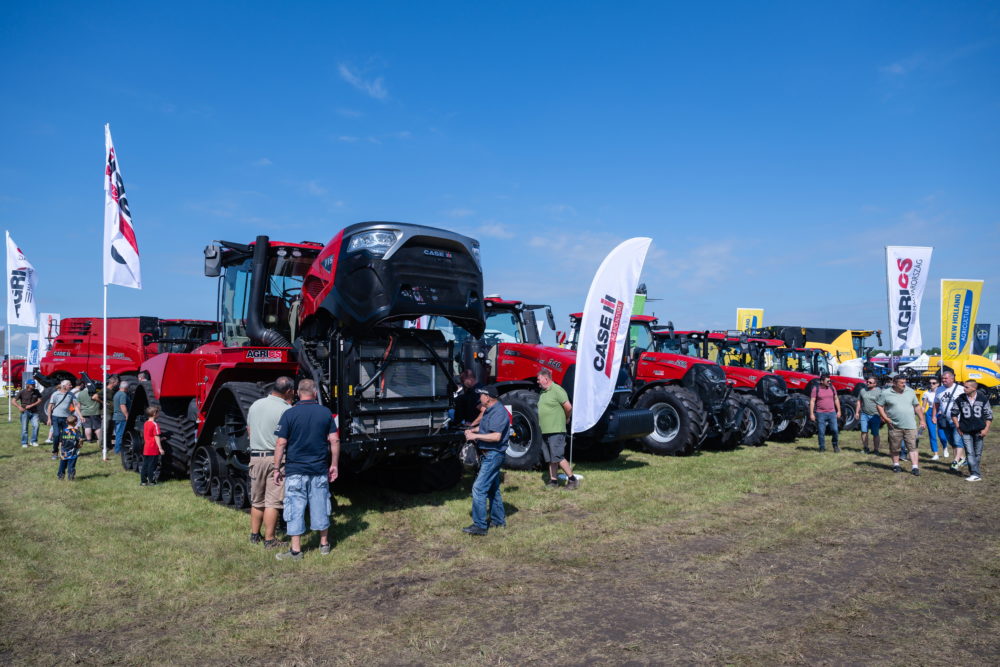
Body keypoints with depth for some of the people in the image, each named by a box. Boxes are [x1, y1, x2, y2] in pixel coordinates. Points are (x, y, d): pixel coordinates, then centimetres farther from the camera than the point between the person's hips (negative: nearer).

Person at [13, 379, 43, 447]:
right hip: (25, 412, -2)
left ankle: (33, 441, 3)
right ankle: (24, 443, 13)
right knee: (24, 428, 1)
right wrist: (19, 407, -16)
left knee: (36, 426, -12)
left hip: (34, 412, 2)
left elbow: (39, 400, 3)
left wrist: (31, 405, -11)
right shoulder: (22, 392, -4)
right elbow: (14, 401, -1)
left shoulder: (36, 391, 5)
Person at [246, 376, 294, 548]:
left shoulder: (255, 405, 8)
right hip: (276, 458, -6)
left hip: (255, 457, 6)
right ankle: (269, 539, 5)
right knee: (272, 501, 1)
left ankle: (255, 535, 26)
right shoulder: (286, 410, -13)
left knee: (256, 500, 17)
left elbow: (248, 430, 18)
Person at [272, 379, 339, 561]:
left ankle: (296, 550, 8)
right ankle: (324, 544, 24)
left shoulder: (289, 414, -8)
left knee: (295, 508, 5)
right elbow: (334, 441, 0)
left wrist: (277, 468, 0)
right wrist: (334, 465, 9)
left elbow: (281, 443, -9)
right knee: (320, 506, 13)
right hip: (320, 470, 3)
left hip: (295, 470, -3)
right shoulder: (326, 413, 0)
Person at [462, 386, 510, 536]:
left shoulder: (498, 412, -21)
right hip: (488, 455, 11)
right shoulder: (489, 410, 12)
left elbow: (496, 436, -28)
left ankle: (480, 526, -8)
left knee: (479, 488, -11)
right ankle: (498, 520, 30)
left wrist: (476, 436, -22)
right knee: (493, 488, 19)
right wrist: (472, 430, 10)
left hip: (493, 455, -11)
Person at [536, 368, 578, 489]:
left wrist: (565, 418, 0)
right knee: (550, 458, 12)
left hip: (556, 431, -9)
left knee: (558, 457, -9)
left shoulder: (557, 390, -13)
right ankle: (553, 480, 19)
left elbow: (568, 407, -15)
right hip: (545, 430, 9)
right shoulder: (543, 392, 14)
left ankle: (572, 479, 1)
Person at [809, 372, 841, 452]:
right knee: (821, 432, 2)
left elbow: (836, 399, 13)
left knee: (835, 430, -2)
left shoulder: (832, 387, 6)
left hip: (832, 413, 3)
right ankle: (822, 447, 14)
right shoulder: (816, 389, -5)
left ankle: (836, 446, 19)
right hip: (820, 414, -2)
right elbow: (812, 401, -5)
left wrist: (838, 411, 10)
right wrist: (811, 414, -10)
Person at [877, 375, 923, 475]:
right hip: (895, 426, -1)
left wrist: (921, 420, 12)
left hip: (910, 425, 1)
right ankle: (896, 465, 25)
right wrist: (885, 418, -6)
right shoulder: (886, 394, -2)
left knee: (912, 446, -4)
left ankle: (915, 467, -4)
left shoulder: (910, 392, 8)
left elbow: (917, 406, 15)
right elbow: (879, 406, 4)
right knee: (895, 447, 9)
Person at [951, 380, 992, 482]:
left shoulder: (983, 399, -3)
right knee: (970, 453, -5)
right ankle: (976, 474, -5)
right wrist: (958, 427, 3)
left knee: (978, 453, 9)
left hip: (979, 431, 0)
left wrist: (986, 429, -6)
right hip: (966, 431, 0)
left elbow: (989, 415, 2)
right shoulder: (960, 399, -2)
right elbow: (954, 413, 9)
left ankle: (974, 472, 24)